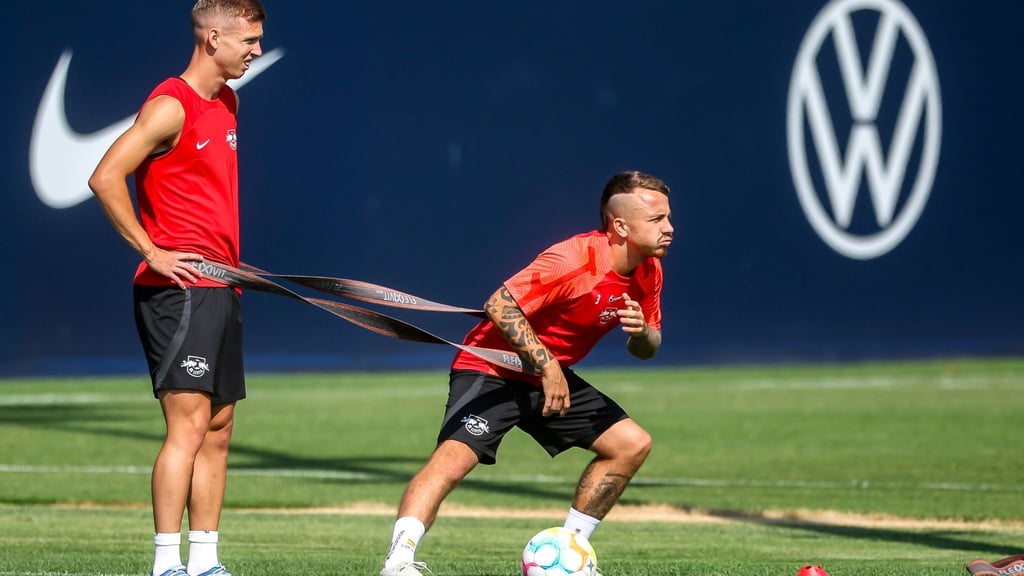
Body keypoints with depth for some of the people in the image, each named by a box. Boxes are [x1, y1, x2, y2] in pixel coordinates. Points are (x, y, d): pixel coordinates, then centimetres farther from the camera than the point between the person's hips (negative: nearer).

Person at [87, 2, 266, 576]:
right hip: (179, 287, -9)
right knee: (189, 425, -14)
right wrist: (151, 252, -17)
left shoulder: (227, 102, 16)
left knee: (219, 430, 8)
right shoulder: (171, 107, -12)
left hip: (221, 287, 9)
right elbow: (106, 178, -19)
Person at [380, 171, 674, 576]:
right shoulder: (573, 260, -26)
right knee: (455, 454, -30)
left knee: (632, 444, 3)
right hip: (491, 369, -9)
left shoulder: (649, 272, -1)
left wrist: (642, 332, -14)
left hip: (552, 378, 9)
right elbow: (499, 305, -28)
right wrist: (547, 364, -28)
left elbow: (646, 350, 10)